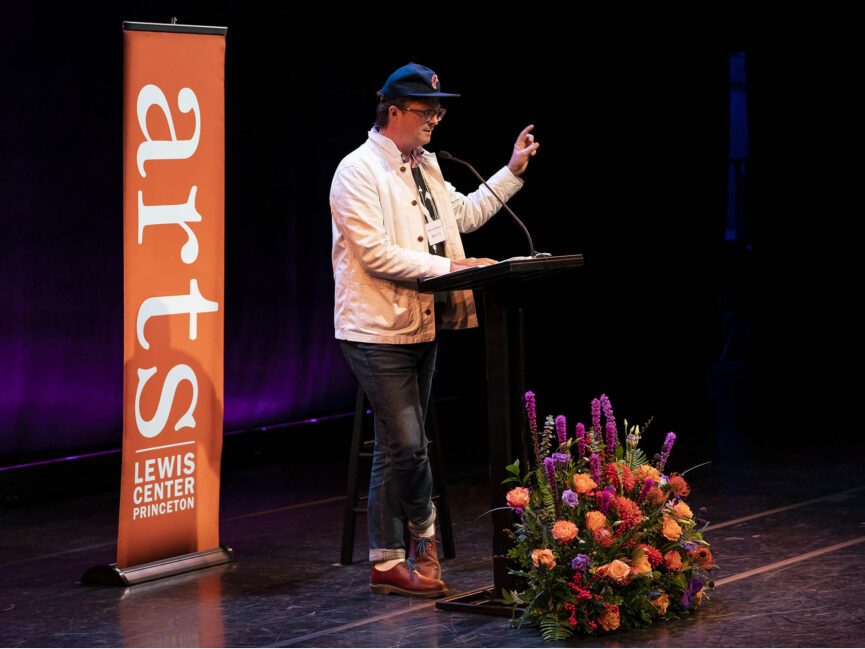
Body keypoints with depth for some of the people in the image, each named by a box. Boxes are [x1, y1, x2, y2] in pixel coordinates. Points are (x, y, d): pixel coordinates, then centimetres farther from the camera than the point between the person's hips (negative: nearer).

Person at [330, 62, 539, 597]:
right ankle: (425, 539, 8)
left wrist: (513, 172, 23)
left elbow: (464, 214, 29)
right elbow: (376, 254, -21)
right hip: (379, 331, -9)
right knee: (407, 445, -9)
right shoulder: (359, 171, -13)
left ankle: (388, 563, 16)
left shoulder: (425, 167, 13)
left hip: (422, 327, 9)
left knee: (398, 449, 11)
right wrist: (448, 267, -21)